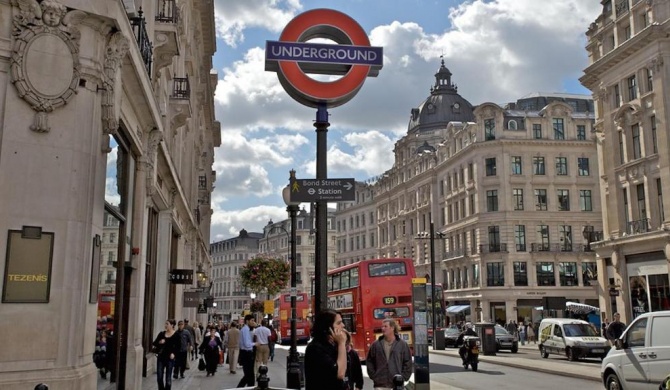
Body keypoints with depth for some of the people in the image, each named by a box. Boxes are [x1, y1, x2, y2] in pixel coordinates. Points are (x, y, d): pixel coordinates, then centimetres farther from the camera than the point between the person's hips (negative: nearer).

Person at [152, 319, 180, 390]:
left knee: (168, 377, 3)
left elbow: (179, 346, -2)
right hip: (160, 357, 4)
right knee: (159, 377, 4)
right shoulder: (162, 334, 5)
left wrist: (174, 353, -15)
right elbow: (154, 343, 5)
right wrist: (159, 342, -14)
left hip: (169, 358, -4)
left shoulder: (176, 335, -5)